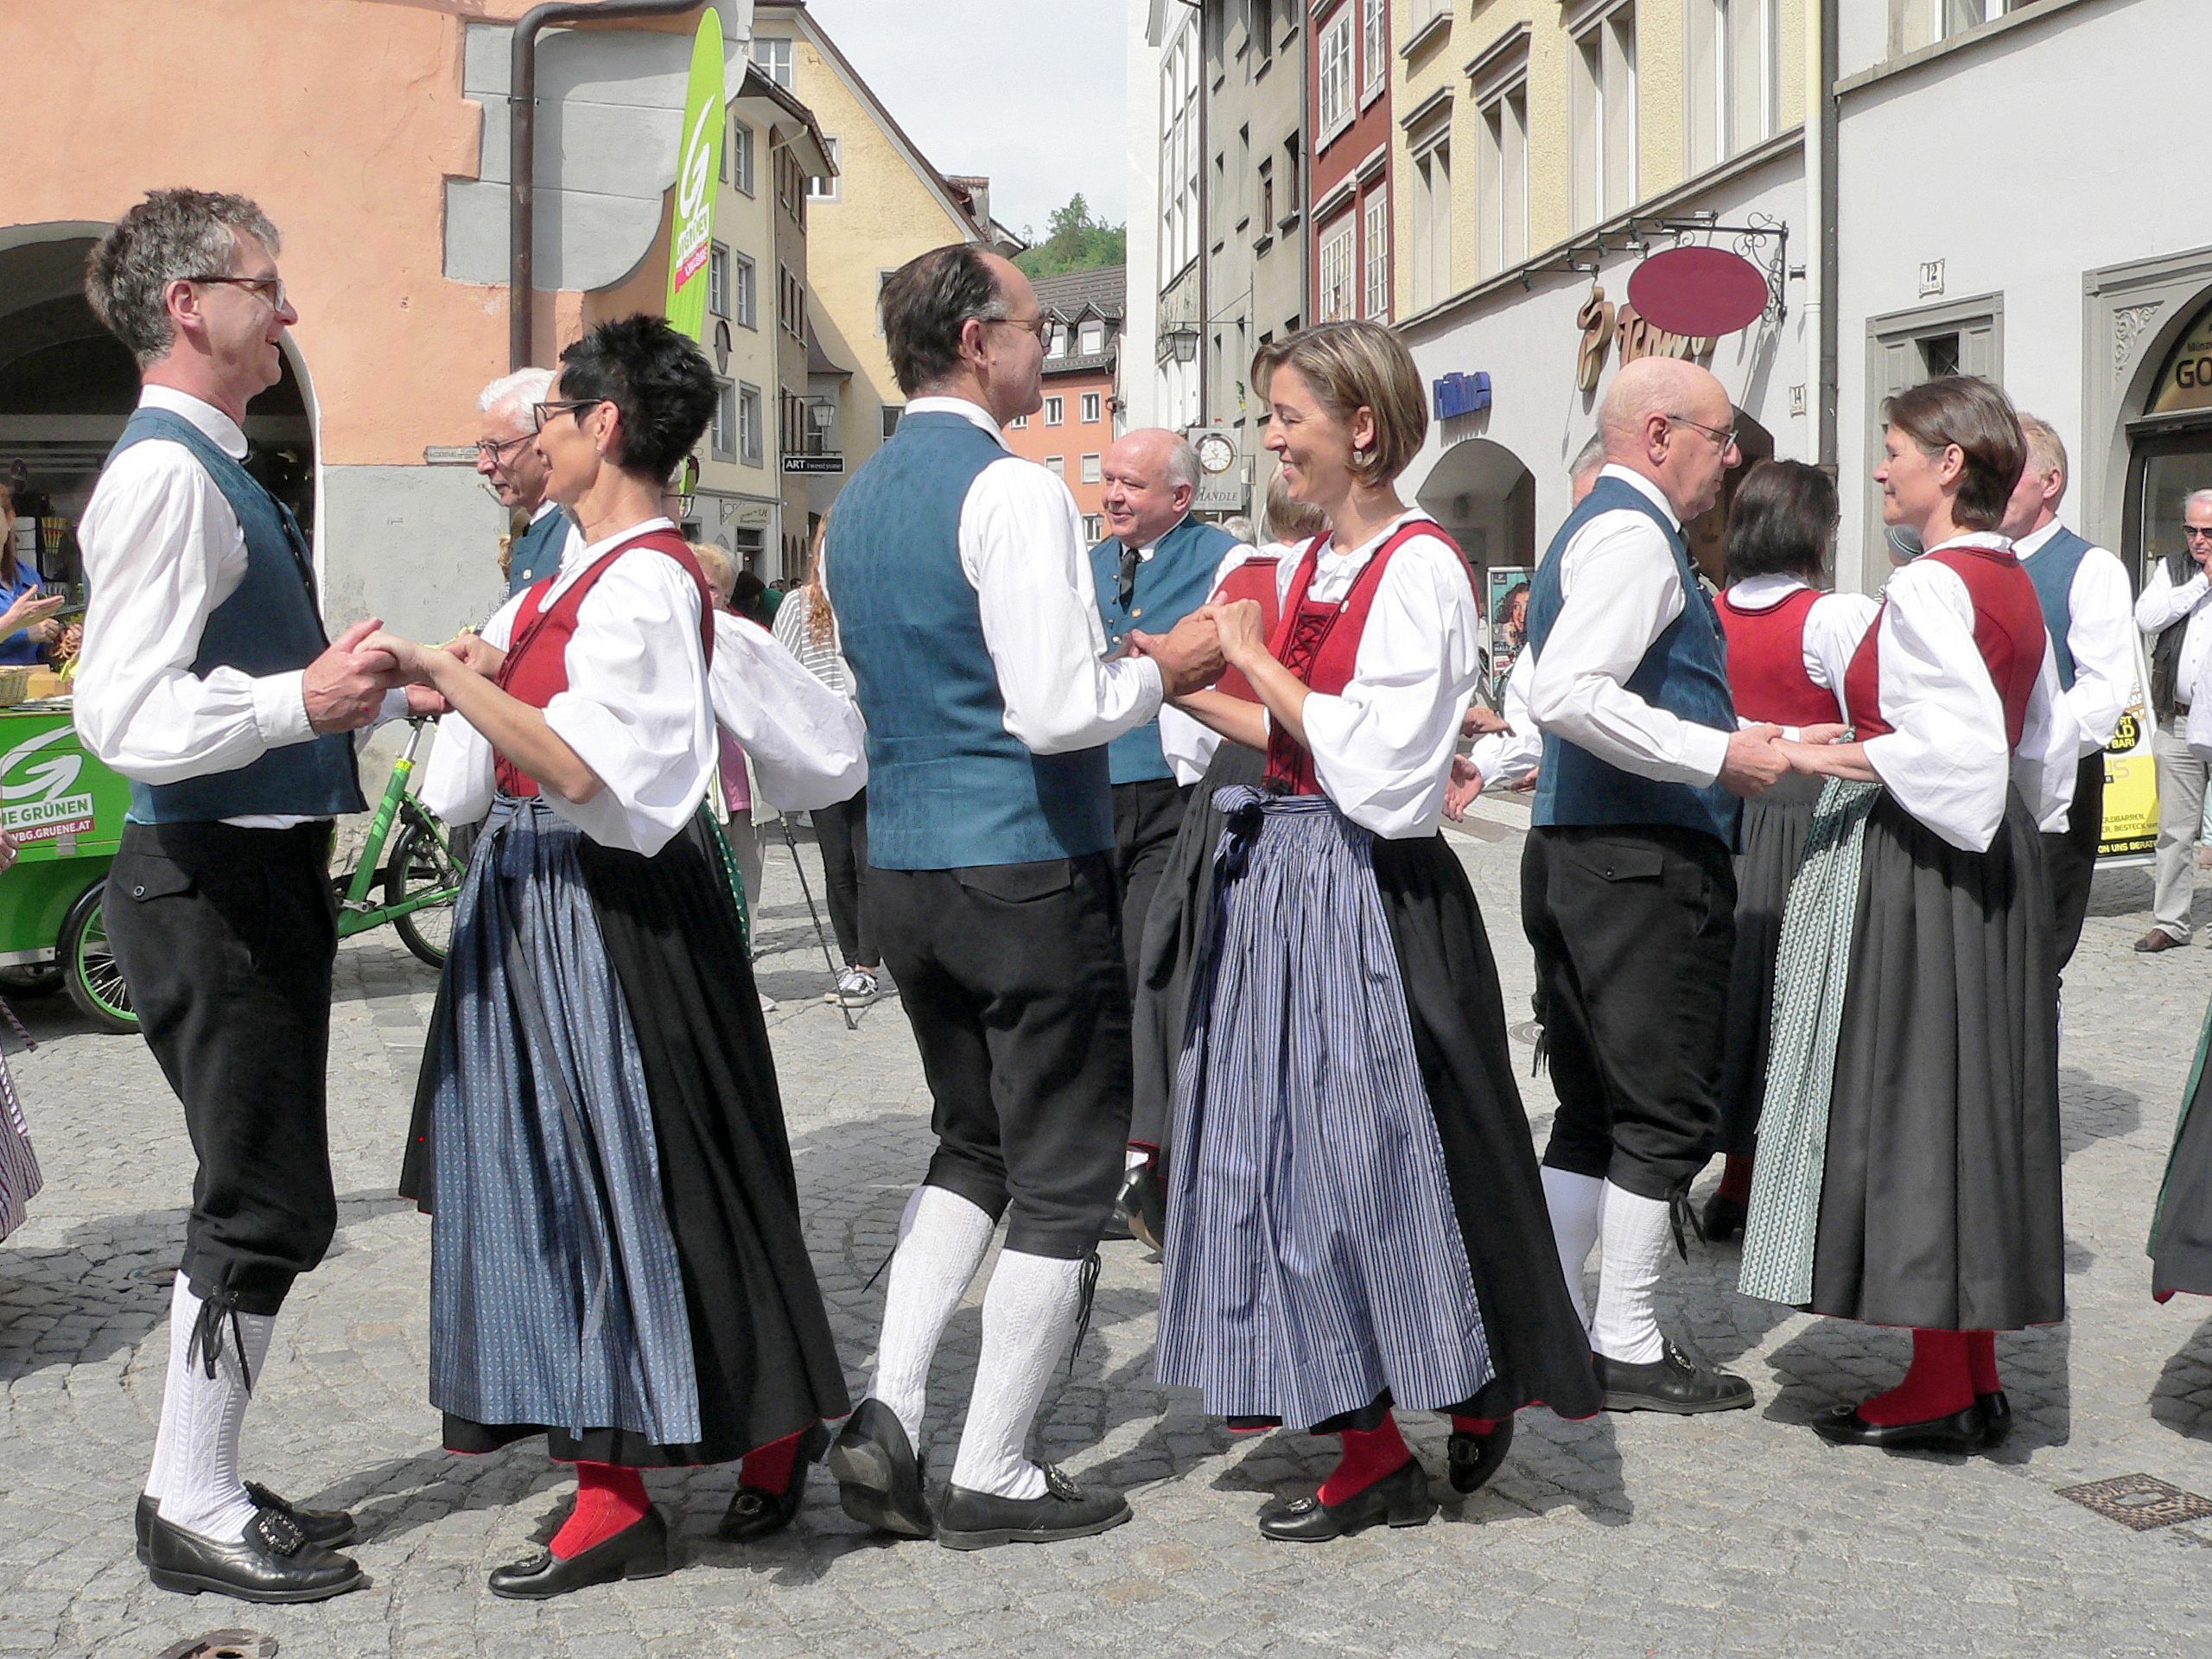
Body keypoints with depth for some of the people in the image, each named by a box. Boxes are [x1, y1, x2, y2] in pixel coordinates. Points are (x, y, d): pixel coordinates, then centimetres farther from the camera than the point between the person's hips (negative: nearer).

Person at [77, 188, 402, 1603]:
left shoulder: (219, 471, 15)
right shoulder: (165, 474, -16)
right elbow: (127, 714, -25)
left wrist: (357, 685, 15)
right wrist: (301, 701, -37)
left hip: (264, 872, 10)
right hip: (215, 884, -10)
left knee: (267, 1203, 16)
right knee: (269, 1205, -3)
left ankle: (199, 1487, 28)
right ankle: (195, 1511, 11)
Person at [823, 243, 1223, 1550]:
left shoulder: (860, 501, 13)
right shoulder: (1013, 490, -15)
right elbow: (1057, 712, -23)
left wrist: (1112, 662, 21)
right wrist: (1161, 670, -5)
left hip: (902, 864, 8)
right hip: (1030, 867, -8)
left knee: (972, 1147, 21)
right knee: (1064, 1180, 5)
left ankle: (888, 1414, 10)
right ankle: (993, 1478, 12)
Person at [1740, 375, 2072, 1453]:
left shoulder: (1929, 587, -16)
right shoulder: (2014, 585, 12)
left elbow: (1951, 746, -24)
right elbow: (2046, 744, 16)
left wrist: (1828, 758, -15)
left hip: (1912, 873, -9)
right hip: (1995, 867, 9)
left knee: (1907, 1113, -3)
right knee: (1975, 1109, 12)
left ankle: (1939, 1391, 4)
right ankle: (1976, 1375, 20)